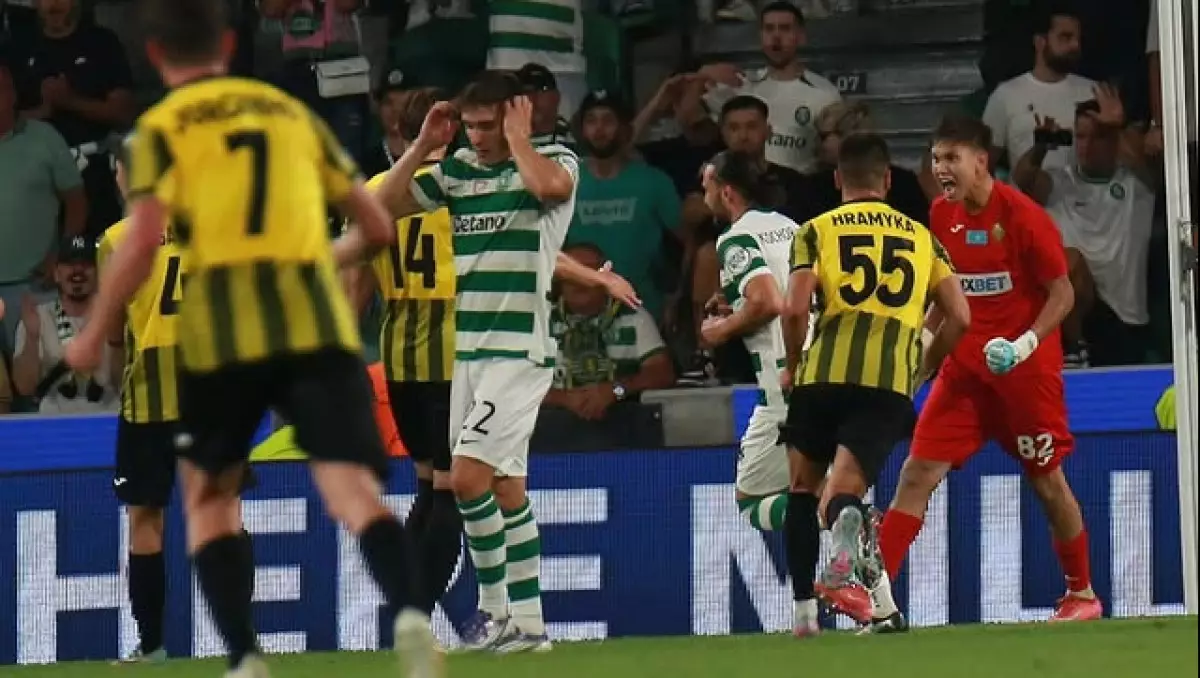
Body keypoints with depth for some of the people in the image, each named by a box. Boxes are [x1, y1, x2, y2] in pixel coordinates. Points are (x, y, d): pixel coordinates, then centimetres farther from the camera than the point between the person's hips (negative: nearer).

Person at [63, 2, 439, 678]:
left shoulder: (163, 127, 7)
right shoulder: (291, 111, 19)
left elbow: (143, 242, -8)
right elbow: (376, 227, 20)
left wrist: (96, 334, 4)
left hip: (223, 329, -2)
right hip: (318, 323, 2)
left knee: (208, 494, 16)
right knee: (353, 490, -8)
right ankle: (409, 611, -37)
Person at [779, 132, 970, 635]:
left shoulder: (816, 231, 11)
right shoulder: (921, 236, 20)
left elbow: (796, 310, -3)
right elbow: (959, 317, 12)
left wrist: (794, 365, 14)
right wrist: (921, 371, 25)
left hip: (827, 372, -1)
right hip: (891, 382, 1)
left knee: (804, 488, 20)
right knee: (841, 493, -5)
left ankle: (804, 612, 12)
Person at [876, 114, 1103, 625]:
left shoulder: (1021, 215, -13)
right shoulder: (941, 215, 5)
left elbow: (1063, 293, -10)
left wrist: (1026, 343, -23)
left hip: (1026, 368, -5)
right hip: (966, 366, 5)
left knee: (1047, 481, 6)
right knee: (917, 473, -7)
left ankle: (1082, 595, 24)